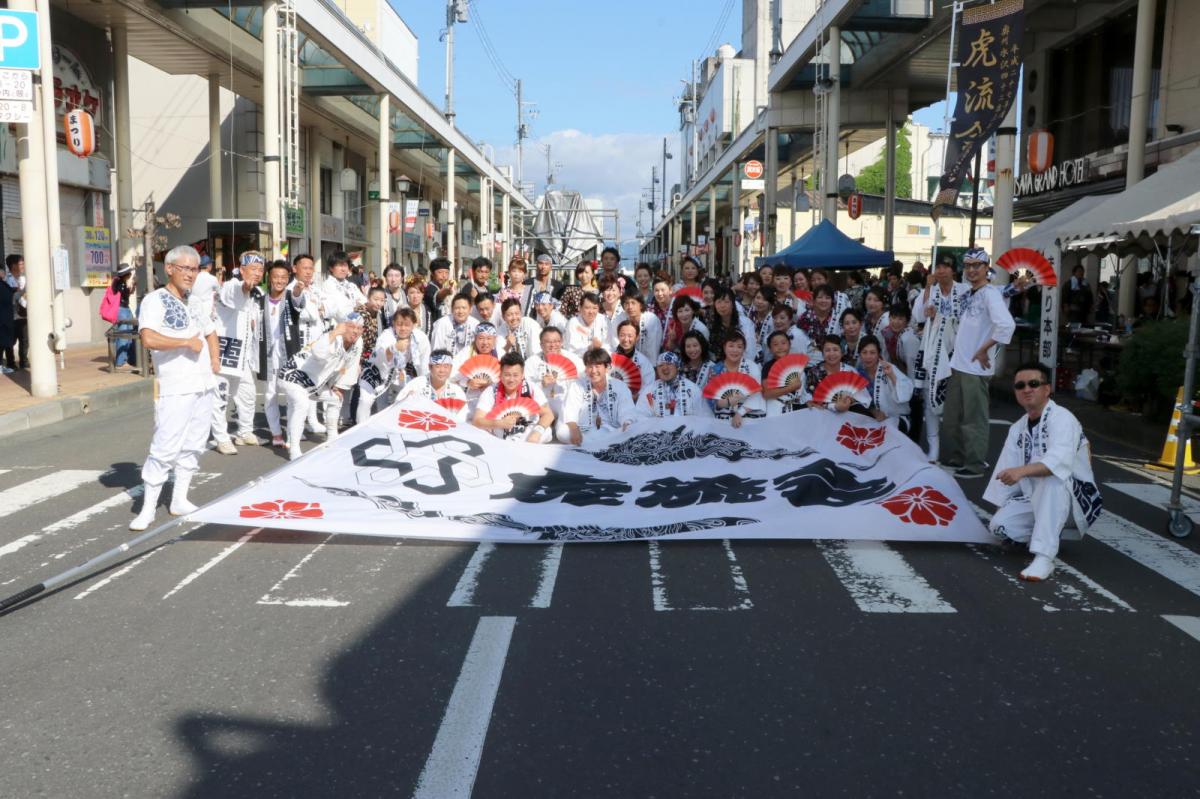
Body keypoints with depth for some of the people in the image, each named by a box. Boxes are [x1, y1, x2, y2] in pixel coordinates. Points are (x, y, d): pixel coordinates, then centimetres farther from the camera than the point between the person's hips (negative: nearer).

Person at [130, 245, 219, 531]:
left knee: (193, 446, 11)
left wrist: (214, 360, 14)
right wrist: (188, 342, -15)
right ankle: (148, 508, -1)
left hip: (203, 386, 8)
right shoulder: (155, 300, -8)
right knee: (165, 448, -10)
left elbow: (211, 332, 32)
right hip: (175, 389, -8)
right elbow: (148, 339, -25)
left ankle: (179, 500, 20)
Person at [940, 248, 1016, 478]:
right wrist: (956, 353, 13)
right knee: (952, 416, 16)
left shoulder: (990, 293, -14)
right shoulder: (968, 294, 13)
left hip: (976, 367, -9)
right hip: (959, 364, 9)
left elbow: (1007, 325, -27)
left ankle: (975, 465, 7)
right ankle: (954, 457, 28)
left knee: (973, 419, -2)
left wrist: (984, 350, -20)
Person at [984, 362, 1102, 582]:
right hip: (1038, 500, 7)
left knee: (1052, 478, -39)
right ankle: (1053, 531, 10)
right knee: (999, 525, -17)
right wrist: (997, 512, -1)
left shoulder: (1062, 418, -18)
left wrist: (1022, 471, -52)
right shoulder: (1018, 429, 6)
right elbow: (1005, 471, 5)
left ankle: (1044, 558, -41)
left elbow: (1060, 461, -36)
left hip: (1074, 499, -6)